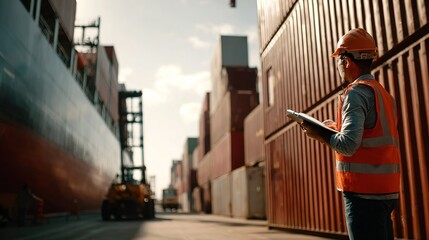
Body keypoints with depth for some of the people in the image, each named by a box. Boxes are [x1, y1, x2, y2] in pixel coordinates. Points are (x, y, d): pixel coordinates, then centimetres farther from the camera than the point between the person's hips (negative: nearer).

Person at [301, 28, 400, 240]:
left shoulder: (356, 92, -13)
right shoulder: (383, 93, 16)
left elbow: (348, 145, -22)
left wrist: (320, 134, -6)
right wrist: (337, 129, 17)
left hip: (364, 191, -9)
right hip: (387, 190, 9)